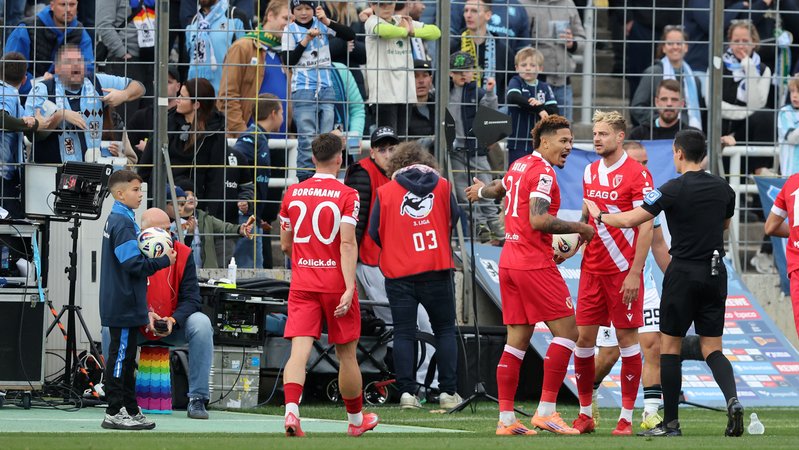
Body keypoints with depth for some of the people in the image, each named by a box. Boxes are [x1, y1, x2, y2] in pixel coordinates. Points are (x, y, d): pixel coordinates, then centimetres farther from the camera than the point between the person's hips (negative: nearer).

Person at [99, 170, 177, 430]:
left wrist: (157, 258, 8)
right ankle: (114, 412, -4)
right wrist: (164, 261, -15)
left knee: (126, 359, 13)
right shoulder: (123, 223, -16)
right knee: (120, 357, -6)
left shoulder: (116, 220, 16)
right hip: (124, 305, -10)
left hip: (123, 305, 10)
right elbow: (133, 263, -22)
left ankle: (130, 410, 17)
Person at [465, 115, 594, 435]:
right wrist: (578, 228, -13)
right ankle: (546, 411, -10)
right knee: (567, 330, -5)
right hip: (534, 263, -9)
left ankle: (506, 419, 6)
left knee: (517, 340, 9)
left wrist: (482, 190, 60)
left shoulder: (519, 165, 15)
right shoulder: (543, 173, -12)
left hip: (509, 262, 9)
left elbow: (499, 189, 37)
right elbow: (538, 220, -23)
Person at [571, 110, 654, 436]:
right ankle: (585, 414, 12)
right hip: (592, 270, 6)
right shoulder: (590, 171, 11)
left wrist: (635, 273, -17)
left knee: (626, 339, -1)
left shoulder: (637, 174, -9)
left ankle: (626, 418, 4)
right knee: (583, 339, 3)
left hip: (623, 271, -6)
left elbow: (646, 227, -12)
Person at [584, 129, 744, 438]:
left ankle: (670, 422, 5)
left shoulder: (674, 189, -12)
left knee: (669, 346, 6)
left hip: (684, 273, -5)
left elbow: (630, 220, -12)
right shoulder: (723, 188, 5)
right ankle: (732, 399, -18)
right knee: (712, 348, 8)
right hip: (716, 273, 5)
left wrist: (599, 215, 5)